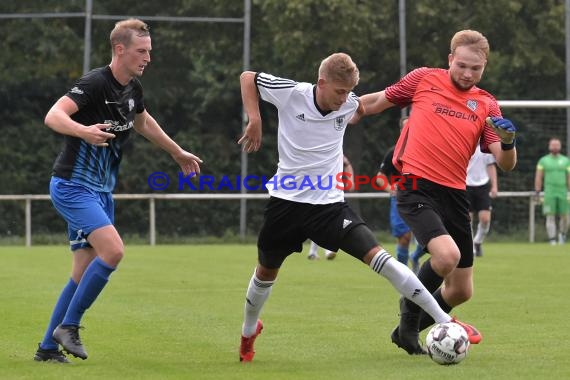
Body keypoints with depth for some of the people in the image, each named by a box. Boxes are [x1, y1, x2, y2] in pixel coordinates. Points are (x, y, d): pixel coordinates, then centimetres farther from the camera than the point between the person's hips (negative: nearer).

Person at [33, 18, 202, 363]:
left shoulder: (133, 89, 8)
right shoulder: (96, 83, -18)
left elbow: (143, 122, 30)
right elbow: (53, 116, -30)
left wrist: (178, 153, 39)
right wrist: (83, 131, -50)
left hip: (101, 191, 9)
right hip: (72, 186, -9)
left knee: (86, 274, 6)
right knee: (113, 250, -24)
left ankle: (48, 347, 14)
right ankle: (68, 326, -11)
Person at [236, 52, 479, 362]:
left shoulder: (349, 104, -4)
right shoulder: (291, 94, -13)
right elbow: (247, 77, -1)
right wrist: (254, 120, -11)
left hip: (330, 203, 1)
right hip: (287, 200, -1)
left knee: (378, 256, -15)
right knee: (266, 270, 16)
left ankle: (444, 321, -17)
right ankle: (248, 333, 45)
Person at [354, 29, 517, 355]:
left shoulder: (487, 106, 8)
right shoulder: (424, 79, 1)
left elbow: (506, 164, 1)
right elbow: (377, 102, 14)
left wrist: (508, 142, -20)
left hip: (454, 194, 5)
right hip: (416, 187, -5)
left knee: (461, 291, 8)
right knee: (447, 255, -29)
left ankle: (408, 329, 34)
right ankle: (411, 311, 0)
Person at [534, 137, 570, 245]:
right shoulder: (543, 160, 7)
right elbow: (538, 178, 6)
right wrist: (537, 193, -1)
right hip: (549, 193, -1)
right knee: (550, 217, -8)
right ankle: (552, 241, -8)